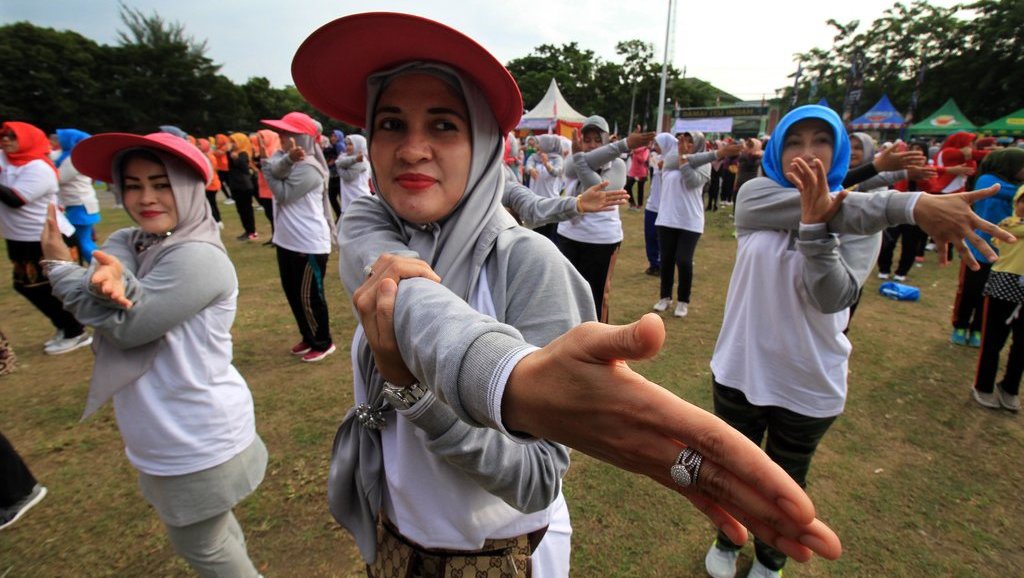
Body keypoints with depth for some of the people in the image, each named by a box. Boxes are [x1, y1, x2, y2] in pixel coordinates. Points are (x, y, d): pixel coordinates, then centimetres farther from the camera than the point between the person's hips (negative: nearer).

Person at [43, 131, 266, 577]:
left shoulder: (198, 259, -23)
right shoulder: (125, 242, 2)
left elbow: (126, 325, -21)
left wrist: (59, 266, -10)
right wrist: (105, 283, -37)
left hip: (197, 443, -8)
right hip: (166, 437, 8)